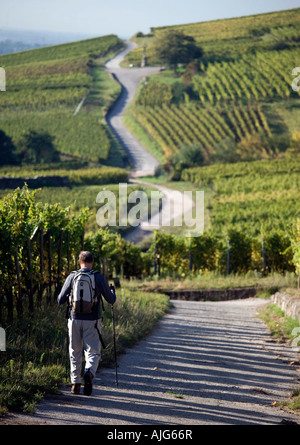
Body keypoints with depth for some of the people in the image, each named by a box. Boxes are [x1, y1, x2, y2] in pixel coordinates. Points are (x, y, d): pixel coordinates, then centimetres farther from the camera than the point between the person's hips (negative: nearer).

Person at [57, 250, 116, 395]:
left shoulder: (72, 277, 1)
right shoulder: (99, 277, -2)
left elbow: (60, 300, 3)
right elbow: (111, 300, 4)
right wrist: (113, 292, 27)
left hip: (75, 319, 2)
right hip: (92, 321, -1)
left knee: (75, 352, 14)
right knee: (93, 352, 3)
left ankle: (75, 383, 13)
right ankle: (89, 372, -26)